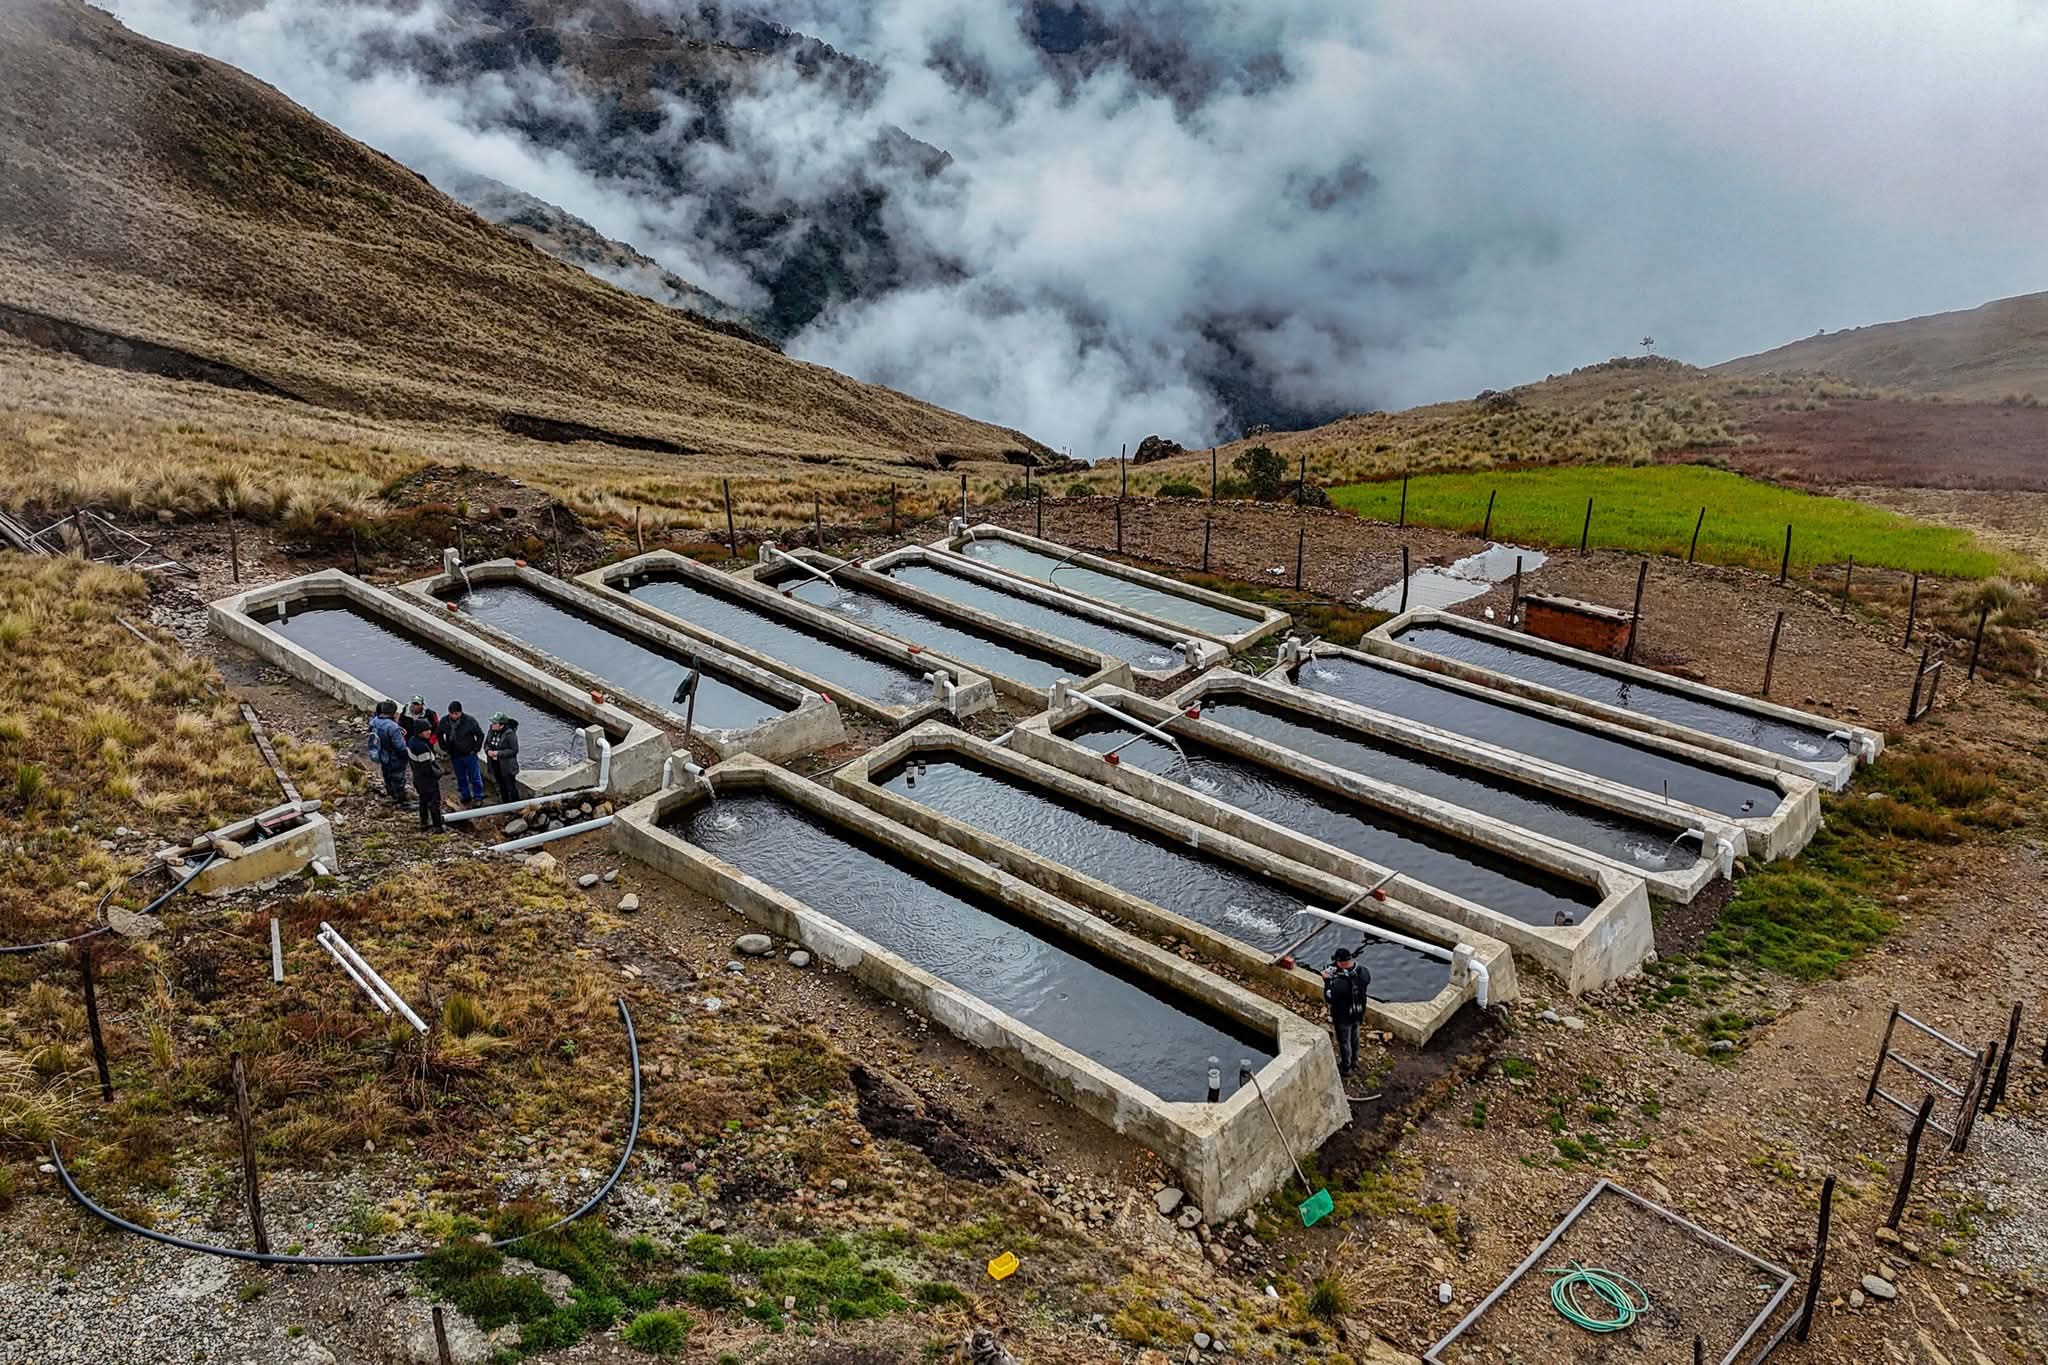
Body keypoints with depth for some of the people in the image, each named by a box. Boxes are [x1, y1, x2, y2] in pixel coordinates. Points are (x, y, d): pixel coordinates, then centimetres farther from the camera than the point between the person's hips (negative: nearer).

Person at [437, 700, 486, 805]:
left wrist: (476, 749, -8)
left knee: (475, 777, 2)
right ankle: (465, 796, 29)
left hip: (469, 754, -4)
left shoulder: (469, 720, -16)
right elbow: (438, 734, 14)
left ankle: (478, 797, 12)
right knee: (461, 778, 15)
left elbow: (480, 734, -6)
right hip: (455, 756, 4)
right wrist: (444, 747, 7)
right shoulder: (444, 721, -5)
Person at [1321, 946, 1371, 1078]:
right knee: (1354, 1035, 31)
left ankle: (1346, 1068, 39)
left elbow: (1329, 999, -25)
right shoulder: (1363, 972, -22)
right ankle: (1354, 1059, 54)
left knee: (1344, 1041, 18)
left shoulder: (1339, 983, -40)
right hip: (1359, 1012, 6)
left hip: (1343, 1017, -6)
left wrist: (1327, 981, -16)